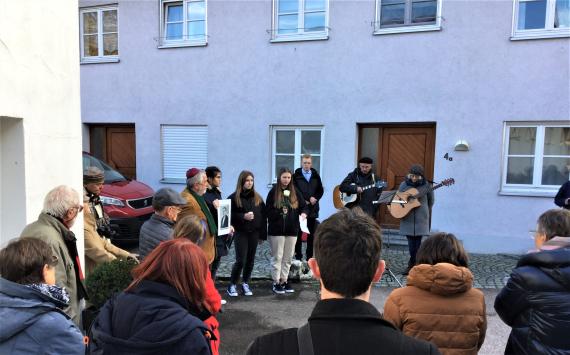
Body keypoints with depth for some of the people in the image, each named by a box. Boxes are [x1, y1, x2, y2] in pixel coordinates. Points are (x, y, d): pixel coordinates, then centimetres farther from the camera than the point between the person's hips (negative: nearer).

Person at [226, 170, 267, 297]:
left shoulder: (257, 198, 9)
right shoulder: (234, 197, -3)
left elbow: (263, 216, 8)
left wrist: (262, 234, 4)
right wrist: (243, 216, -18)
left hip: (254, 233, 4)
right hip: (241, 233, -4)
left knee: (250, 260, 9)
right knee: (241, 260, -7)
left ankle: (245, 284, 25)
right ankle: (232, 285, 11)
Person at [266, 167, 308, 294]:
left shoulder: (295, 192, 6)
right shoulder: (273, 192, -3)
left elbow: (303, 206, 8)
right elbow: (268, 211, -4)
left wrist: (303, 213, -13)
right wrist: (279, 212, -20)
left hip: (292, 230, 4)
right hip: (277, 230, -3)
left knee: (288, 258, 10)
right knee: (277, 257, 3)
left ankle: (284, 280, 22)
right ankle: (276, 282, 13)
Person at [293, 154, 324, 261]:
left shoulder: (315, 176, 10)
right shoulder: (296, 176, -1)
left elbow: (321, 190, 11)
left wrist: (315, 198, -7)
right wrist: (302, 201, -13)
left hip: (312, 208, 3)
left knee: (311, 233, 8)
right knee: (298, 233, 3)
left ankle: (310, 256, 17)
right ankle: (298, 256, 12)